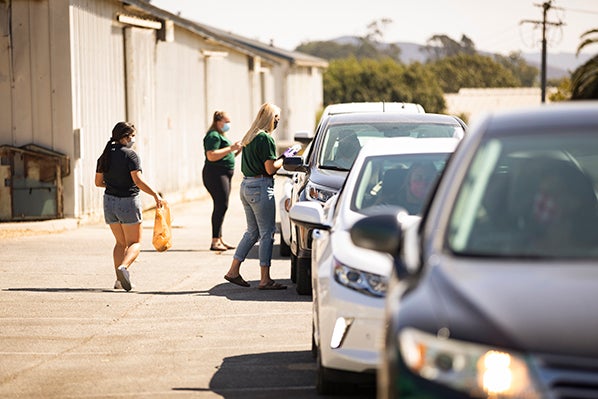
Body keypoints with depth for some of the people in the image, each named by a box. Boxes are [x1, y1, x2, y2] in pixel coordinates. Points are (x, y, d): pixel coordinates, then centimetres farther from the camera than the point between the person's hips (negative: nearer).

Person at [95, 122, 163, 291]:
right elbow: (138, 180, -22)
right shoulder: (130, 155, -14)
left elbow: (98, 182, 12)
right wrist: (155, 194, -15)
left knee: (121, 242, 17)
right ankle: (123, 267, -24)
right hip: (128, 201, -6)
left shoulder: (105, 156, 6)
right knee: (135, 242, 4)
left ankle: (119, 279, 5)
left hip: (110, 201, 6)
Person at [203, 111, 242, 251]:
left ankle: (219, 240, 14)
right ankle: (215, 242, -15)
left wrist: (237, 151, 13)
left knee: (221, 207, 10)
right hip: (215, 174, -11)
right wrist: (231, 148, -21)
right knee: (221, 206, -14)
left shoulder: (221, 136, 23)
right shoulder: (213, 136, -10)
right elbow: (211, 156, -22)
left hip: (224, 175, 11)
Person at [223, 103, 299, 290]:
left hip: (246, 185, 9)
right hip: (261, 187, -9)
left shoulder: (249, 138, 14)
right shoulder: (266, 139, -14)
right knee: (267, 232, -4)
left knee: (252, 232, 16)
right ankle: (265, 279, -3)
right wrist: (285, 157, -1)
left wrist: (281, 157, 16)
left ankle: (233, 271, 15)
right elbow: (270, 169, -16)